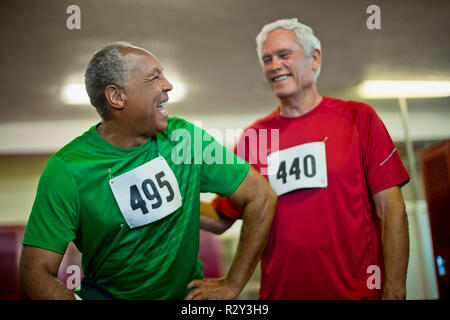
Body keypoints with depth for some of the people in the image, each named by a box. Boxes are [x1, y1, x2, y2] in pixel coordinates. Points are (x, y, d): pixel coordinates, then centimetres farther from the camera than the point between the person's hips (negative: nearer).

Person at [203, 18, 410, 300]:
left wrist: (394, 291, -10)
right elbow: (221, 218, 7)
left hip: (357, 291, -2)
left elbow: (390, 210, -4)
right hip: (279, 292, 2)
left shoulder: (357, 117, -1)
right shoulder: (254, 136, 5)